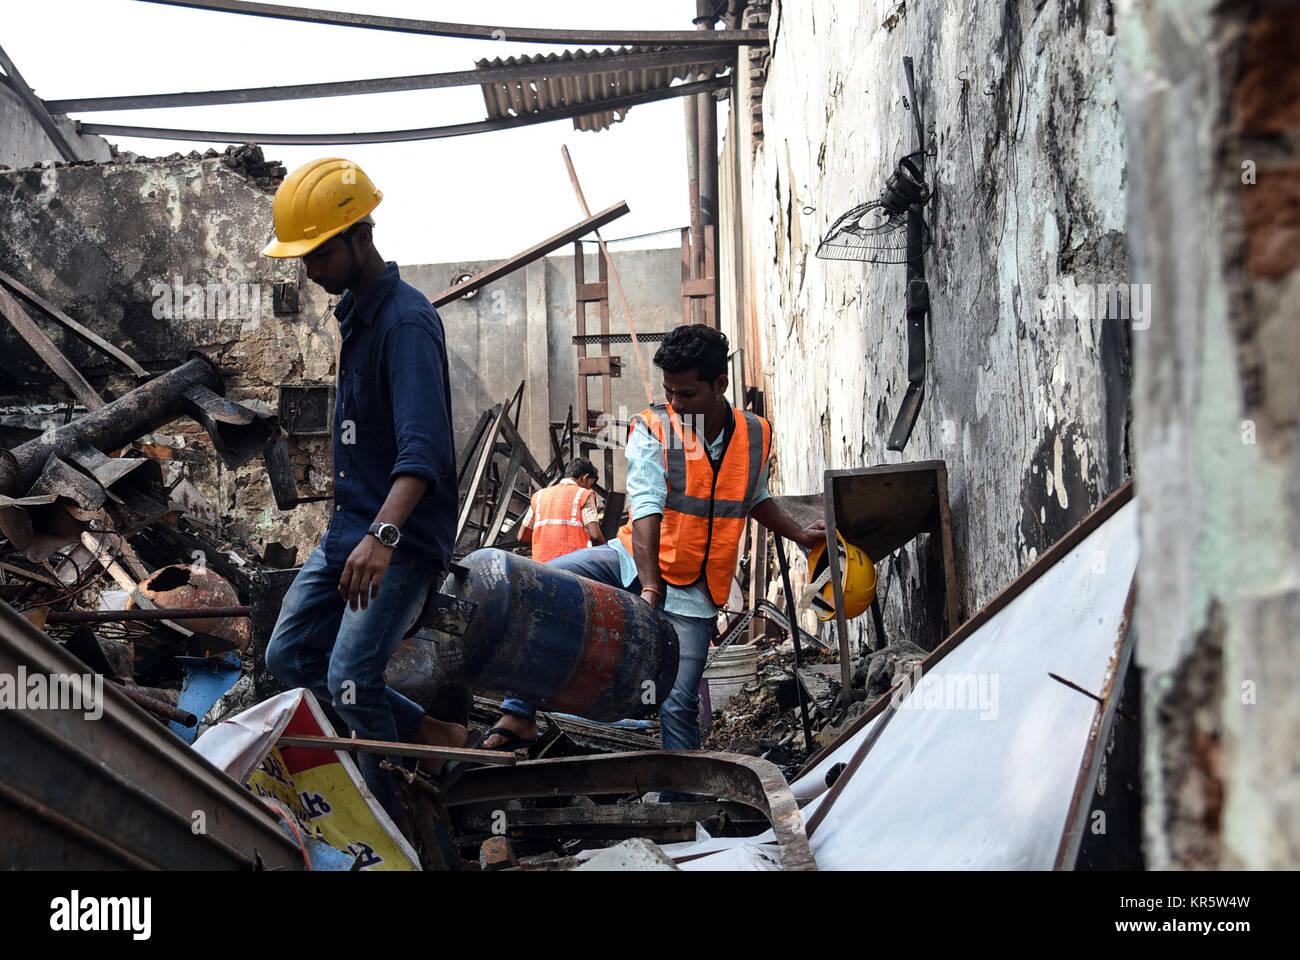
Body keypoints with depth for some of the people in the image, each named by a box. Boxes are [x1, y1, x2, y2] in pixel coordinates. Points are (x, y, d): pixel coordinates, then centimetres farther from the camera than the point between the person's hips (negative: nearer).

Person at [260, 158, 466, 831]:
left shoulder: (406, 322, -20)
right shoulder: (353, 312, 12)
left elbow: (423, 446, -33)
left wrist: (383, 535, -47)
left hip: (403, 537, -10)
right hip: (348, 525, 10)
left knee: (351, 682, -17)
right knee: (289, 656, 10)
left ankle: (396, 826, -1)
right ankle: (434, 739, 14)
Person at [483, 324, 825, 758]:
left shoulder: (756, 435, 1)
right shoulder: (652, 427, -10)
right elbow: (646, 507, -21)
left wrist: (799, 535, 13)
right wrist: (649, 589, -30)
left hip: (694, 592, 1)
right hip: (635, 561, -1)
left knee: (678, 704, -8)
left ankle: (680, 791, 8)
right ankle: (519, 717, -21)